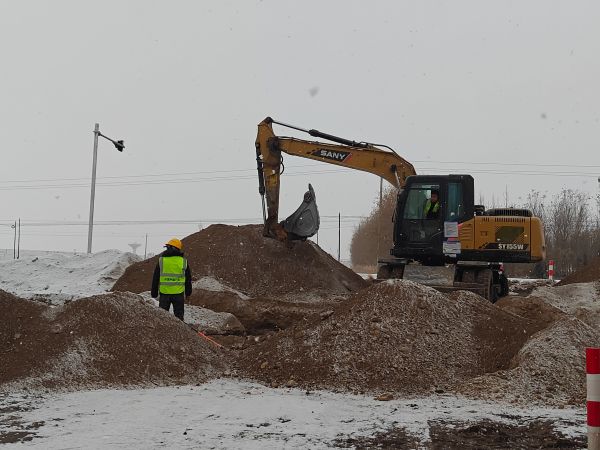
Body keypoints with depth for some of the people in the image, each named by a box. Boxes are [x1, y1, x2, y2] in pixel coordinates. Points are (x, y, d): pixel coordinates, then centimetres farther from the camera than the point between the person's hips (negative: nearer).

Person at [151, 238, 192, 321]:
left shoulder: (161, 261, -2)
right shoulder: (183, 261, 0)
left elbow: (155, 278, 2)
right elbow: (188, 279, 9)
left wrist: (154, 293, 11)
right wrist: (188, 292, 22)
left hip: (164, 293, 0)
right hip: (178, 293, 1)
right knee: (179, 315, 9)